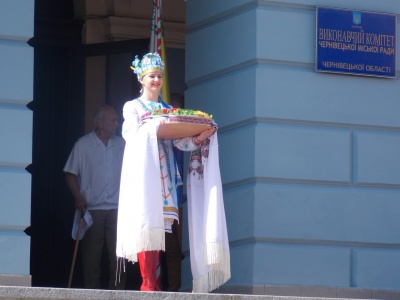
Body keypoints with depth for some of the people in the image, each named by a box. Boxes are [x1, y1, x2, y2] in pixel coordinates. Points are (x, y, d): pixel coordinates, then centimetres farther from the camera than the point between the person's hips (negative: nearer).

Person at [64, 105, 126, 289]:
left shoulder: (121, 144, 10)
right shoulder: (83, 144, 2)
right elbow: (70, 174, 3)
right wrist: (78, 198, -9)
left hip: (117, 208, 2)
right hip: (92, 208, -2)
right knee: (91, 254, 1)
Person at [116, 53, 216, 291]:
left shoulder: (168, 110, 20)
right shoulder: (132, 107, 10)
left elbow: (179, 141, 8)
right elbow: (132, 134, -8)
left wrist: (199, 138, -11)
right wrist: (152, 128, -25)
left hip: (163, 175, 4)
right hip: (142, 172, -4)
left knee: (160, 225, -3)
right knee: (145, 223, -13)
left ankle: (153, 283, -4)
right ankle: (149, 284, -16)